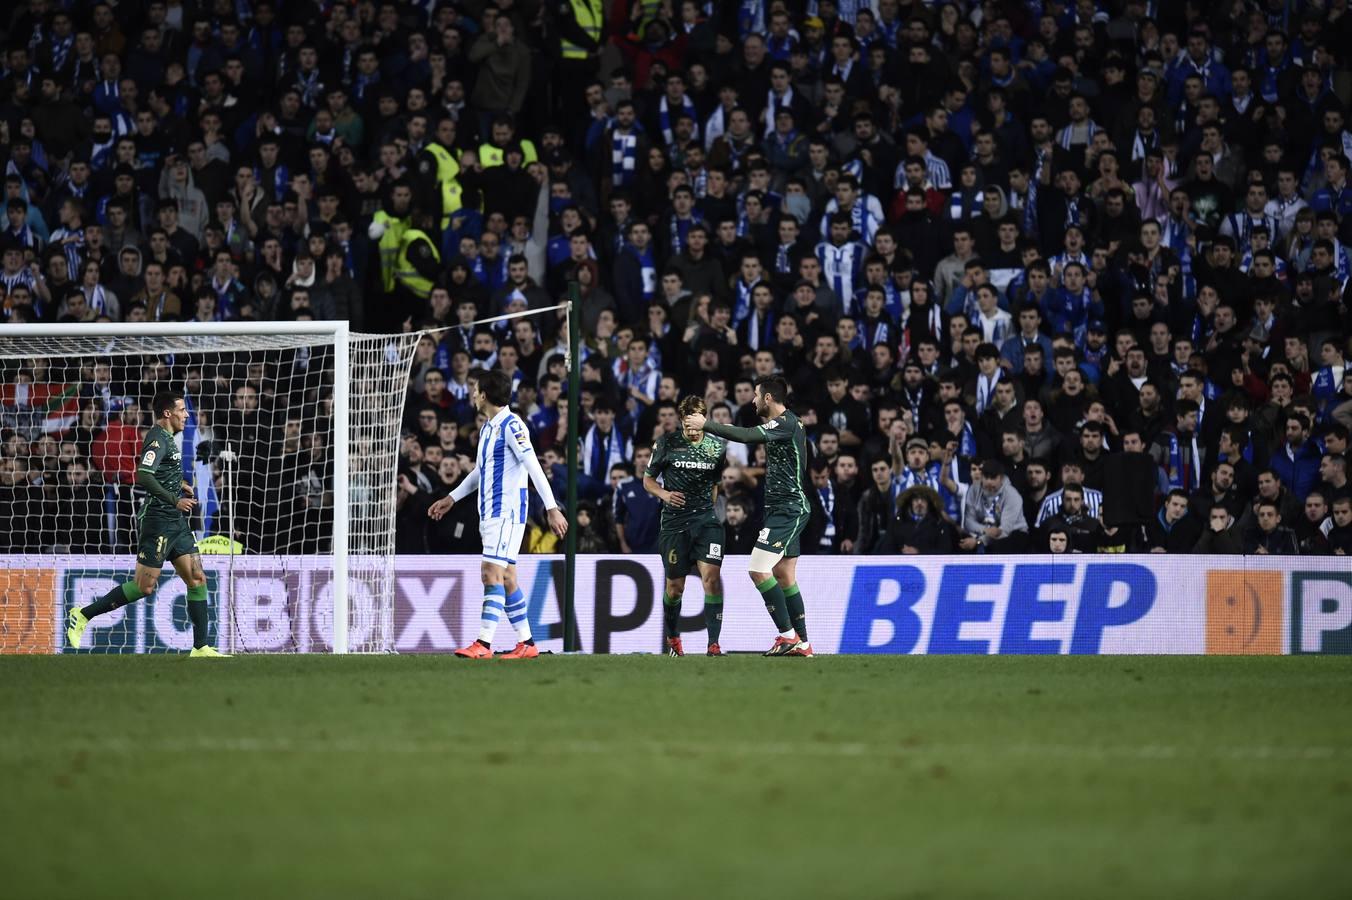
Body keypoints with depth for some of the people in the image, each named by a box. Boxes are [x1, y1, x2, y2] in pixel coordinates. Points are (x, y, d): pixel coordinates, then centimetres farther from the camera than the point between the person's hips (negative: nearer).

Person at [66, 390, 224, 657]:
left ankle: (201, 647, 5)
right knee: (144, 587, -8)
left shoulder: (167, 438, 16)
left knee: (197, 580, 4)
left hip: (175, 523, 10)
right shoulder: (158, 438, -14)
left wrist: (179, 483, 18)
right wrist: (175, 500, -23)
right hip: (157, 521, -10)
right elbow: (144, 477, -27)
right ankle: (83, 615, 2)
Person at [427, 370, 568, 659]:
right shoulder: (487, 428, 16)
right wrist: (451, 499, 33)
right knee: (506, 578, 9)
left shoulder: (511, 425, -13)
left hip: (507, 512, -9)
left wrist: (551, 508, -24)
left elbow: (534, 468, -19)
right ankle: (526, 643, 14)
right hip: (489, 513, 9)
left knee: (492, 572, -15)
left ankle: (483, 644, -20)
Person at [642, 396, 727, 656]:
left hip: (706, 518, 1)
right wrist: (664, 494, -10)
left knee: (712, 576, -17)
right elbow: (648, 479, 9)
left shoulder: (717, 446, 6)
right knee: (675, 586, 6)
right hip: (674, 522, 0)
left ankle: (714, 643, -17)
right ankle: (673, 638, 32)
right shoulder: (666, 443, 1)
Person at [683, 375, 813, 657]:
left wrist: (705, 425, -19)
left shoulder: (786, 423, -16)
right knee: (784, 576, 11)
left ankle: (788, 635, -11)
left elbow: (746, 436, -26)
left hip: (787, 509, -10)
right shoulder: (786, 423, 15)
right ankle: (802, 643, 12)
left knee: (758, 570, -14)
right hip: (788, 509, 10)